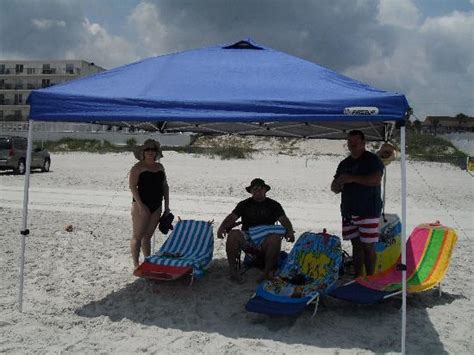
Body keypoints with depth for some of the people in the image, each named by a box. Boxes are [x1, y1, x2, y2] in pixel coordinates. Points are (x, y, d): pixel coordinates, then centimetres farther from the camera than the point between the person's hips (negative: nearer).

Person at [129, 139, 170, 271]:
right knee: (138, 235, -2)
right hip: (142, 205, -6)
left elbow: (165, 186, 16)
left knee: (148, 236, 13)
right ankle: (136, 264, 4)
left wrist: (167, 205, 11)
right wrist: (140, 205, -20)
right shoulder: (138, 167, -5)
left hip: (156, 206, 6)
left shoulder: (160, 167, 13)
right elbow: (132, 186, -13)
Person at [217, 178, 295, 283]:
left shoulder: (273, 205, 16)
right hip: (246, 237, 1)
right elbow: (232, 217, 7)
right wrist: (221, 227, -13)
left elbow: (284, 220, 5)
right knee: (233, 234, -29)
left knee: (275, 238, -34)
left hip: (265, 240, -1)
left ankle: (268, 270, -17)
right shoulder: (244, 204, 18)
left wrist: (290, 231, -16)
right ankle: (233, 270, -18)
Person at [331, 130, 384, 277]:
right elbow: (334, 188, 18)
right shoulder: (344, 163, 17)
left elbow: (376, 180, -19)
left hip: (368, 211, -6)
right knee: (356, 245, 9)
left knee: (368, 246, -5)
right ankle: (357, 278, 16)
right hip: (349, 211, 6)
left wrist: (353, 178, -18)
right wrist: (337, 184, -5)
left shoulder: (372, 160, -2)